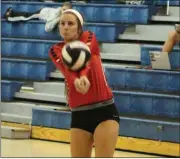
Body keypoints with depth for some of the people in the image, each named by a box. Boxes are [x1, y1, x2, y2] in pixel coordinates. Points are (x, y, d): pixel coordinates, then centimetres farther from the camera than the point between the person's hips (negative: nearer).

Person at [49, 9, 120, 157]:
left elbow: (86, 59, -22)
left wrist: (84, 77, -45)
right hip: (79, 115, 3)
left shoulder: (89, 38, 1)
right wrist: (76, 81, -42)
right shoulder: (56, 50, 5)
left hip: (104, 111, -3)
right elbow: (66, 69, -18)